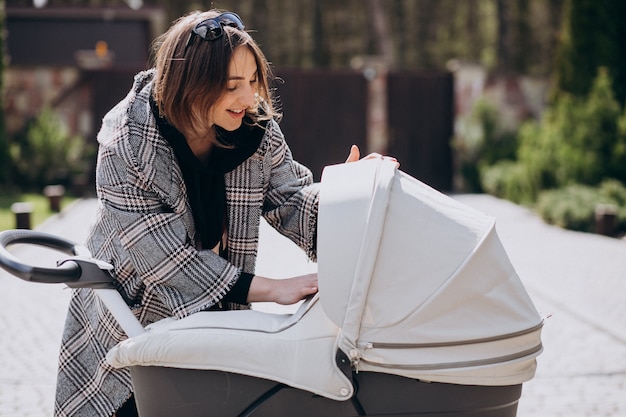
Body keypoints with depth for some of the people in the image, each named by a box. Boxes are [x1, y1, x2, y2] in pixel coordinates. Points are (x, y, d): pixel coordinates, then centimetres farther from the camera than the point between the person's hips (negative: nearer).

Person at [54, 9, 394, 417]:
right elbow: (162, 257, -28)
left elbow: (292, 203, -10)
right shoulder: (127, 142, -26)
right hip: (130, 318, -3)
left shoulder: (257, 129, -12)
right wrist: (268, 289, -31)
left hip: (215, 318, 4)